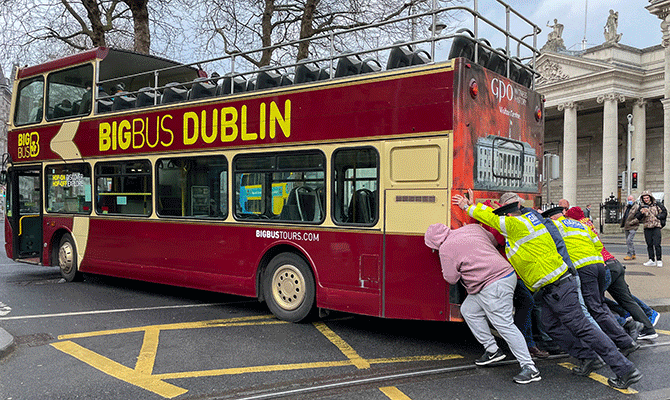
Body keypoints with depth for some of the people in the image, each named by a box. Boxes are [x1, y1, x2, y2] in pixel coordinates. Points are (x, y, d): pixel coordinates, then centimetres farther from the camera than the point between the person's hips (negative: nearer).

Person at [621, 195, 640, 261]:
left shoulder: (637, 207, -9)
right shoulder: (627, 207, 16)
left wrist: (631, 222, -20)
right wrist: (623, 224, 20)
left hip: (632, 227, -8)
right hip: (626, 227, 8)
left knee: (629, 240, -15)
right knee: (629, 241, 14)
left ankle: (629, 255, -10)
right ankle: (633, 254, 24)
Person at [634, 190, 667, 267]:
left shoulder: (656, 205, 2)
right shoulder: (641, 207, 7)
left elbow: (664, 212, 9)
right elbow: (637, 217, 3)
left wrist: (657, 217, -5)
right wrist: (641, 213, -16)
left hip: (656, 227, -3)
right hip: (647, 228, 3)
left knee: (656, 244, -11)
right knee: (649, 245, 5)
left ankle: (659, 260, -4)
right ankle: (652, 260, 11)